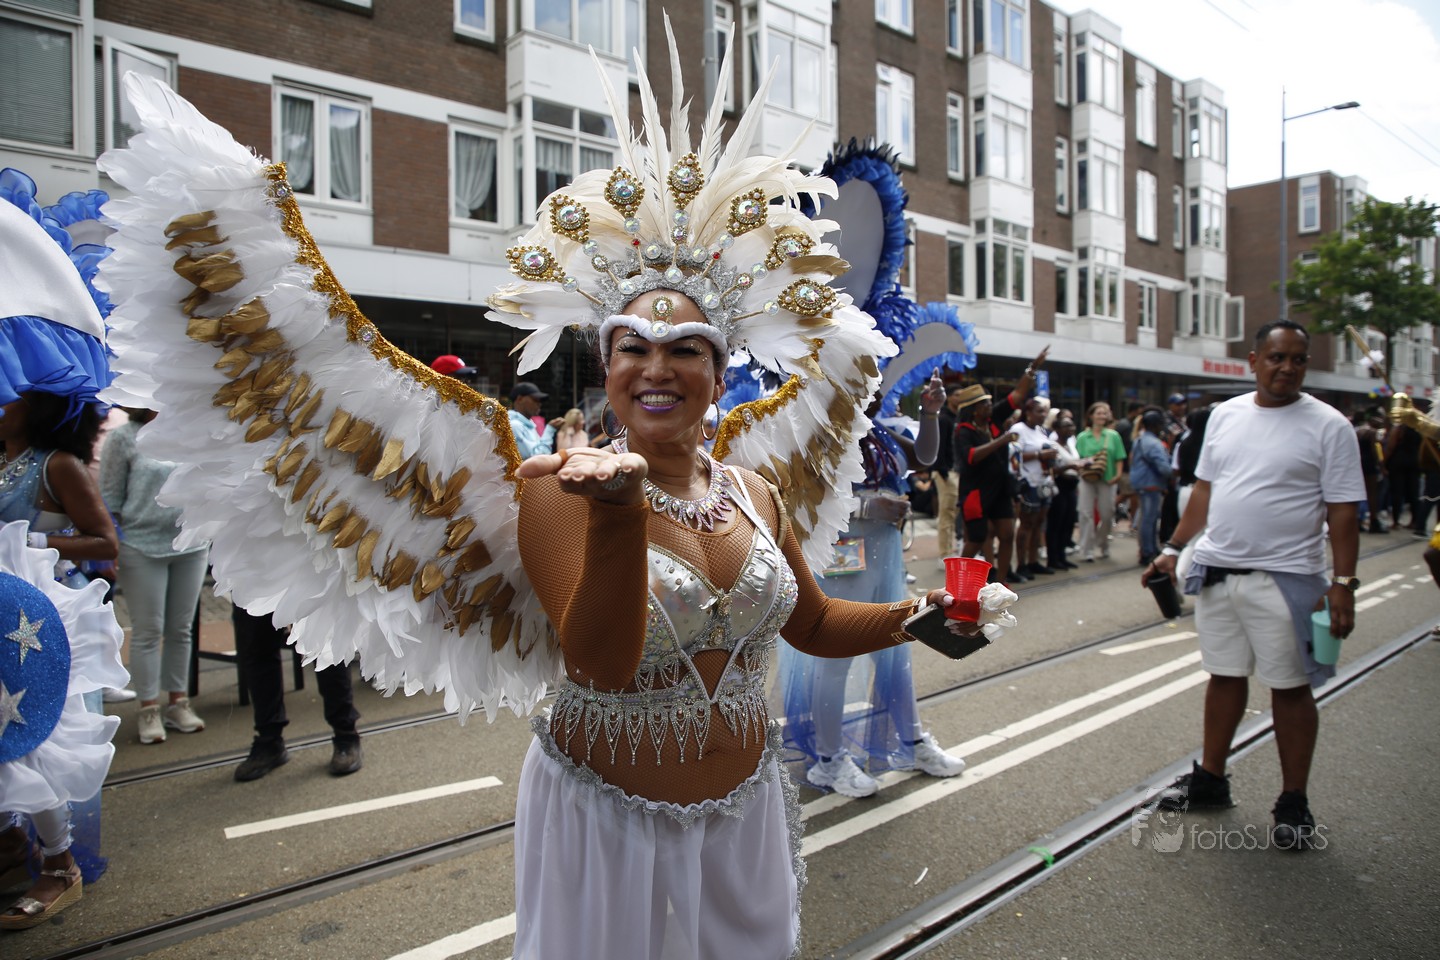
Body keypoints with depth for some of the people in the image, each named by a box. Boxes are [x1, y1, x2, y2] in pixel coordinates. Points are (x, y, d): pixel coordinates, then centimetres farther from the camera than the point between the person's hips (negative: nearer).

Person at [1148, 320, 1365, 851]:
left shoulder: (1328, 425, -5)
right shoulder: (1225, 415, 8)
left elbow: (1342, 512, -7)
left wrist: (1343, 582, -13)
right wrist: (1174, 548, 10)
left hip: (1284, 578, -4)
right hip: (1216, 570, 4)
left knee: (1290, 686, 5)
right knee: (1224, 675, 15)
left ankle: (1293, 802, 18)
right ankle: (1210, 777, 29)